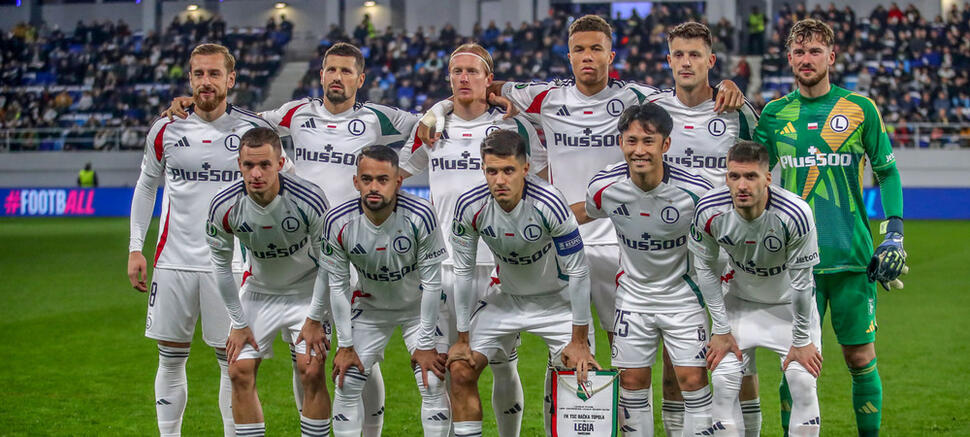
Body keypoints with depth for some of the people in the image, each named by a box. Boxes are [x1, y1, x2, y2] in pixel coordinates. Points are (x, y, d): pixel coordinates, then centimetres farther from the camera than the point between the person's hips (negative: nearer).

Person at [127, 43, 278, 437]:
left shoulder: (254, 129, -2)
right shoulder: (166, 130, 3)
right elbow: (146, 186, 16)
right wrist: (135, 248, 10)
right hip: (174, 260, 2)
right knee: (171, 359, 7)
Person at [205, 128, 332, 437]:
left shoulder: (310, 200, -28)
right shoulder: (223, 206, -21)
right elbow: (221, 264, -5)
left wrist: (315, 319, -11)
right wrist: (238, 324, -3)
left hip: (306, 292, -2)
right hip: (258, 292, 3)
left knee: (312, 373, -13)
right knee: (240, 372, -4)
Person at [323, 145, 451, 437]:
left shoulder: (420, 216, -29)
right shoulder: (338, 222, -22)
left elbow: (432, 282, -20)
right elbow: (338, 287, -11)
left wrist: (425, 344, -17)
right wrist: (345, 345, -9)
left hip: (418, 306, -2)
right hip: (370, 308, 2)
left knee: (433, 385, -9)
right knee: (346, 384, -1)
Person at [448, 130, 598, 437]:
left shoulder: (549, 204, -30)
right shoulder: (469, 207, -21)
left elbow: (578, 272, -22)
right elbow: (463, 273, -8)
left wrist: (579, 341, -19)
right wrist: (463, 339, -5)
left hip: (556, 299, -3)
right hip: (505, 296, 3)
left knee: (581, 376, -13)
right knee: (461, 371, -6)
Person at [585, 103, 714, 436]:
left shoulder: (695, 191, -22)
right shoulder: (604, 187, -16)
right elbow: (583, 215, 9)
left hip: (683, 294, -2)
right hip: (633, 293, 2)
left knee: (693, 378, -5)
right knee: (632, 380, 6)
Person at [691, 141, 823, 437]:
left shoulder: (795, 214, -32)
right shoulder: (709, 210, -25)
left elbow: (801, 282, -21)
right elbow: (705, 269, -8)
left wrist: (802, 341, -13)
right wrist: (721, 330, -7)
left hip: (789, 304, -2)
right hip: (741, 301, 2)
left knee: (803, 383, -11)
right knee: (723, 381, -8)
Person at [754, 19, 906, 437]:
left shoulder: (860, 109, 3)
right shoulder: (775, 114, 7)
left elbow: (888, 172, 6)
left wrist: (894, 235, 0)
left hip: (852, 256, -1)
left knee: (860, 359, 4)